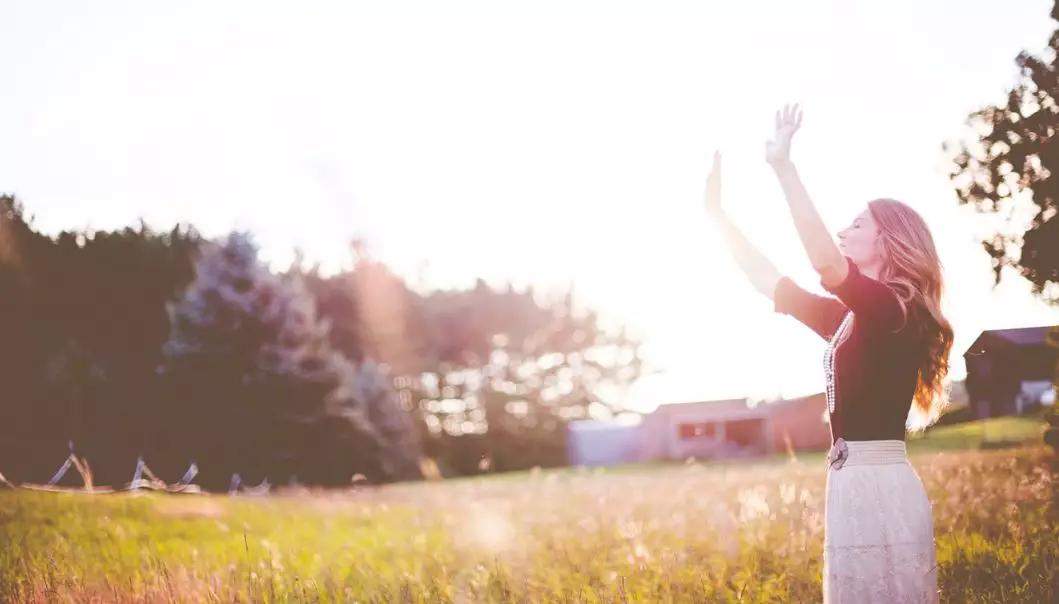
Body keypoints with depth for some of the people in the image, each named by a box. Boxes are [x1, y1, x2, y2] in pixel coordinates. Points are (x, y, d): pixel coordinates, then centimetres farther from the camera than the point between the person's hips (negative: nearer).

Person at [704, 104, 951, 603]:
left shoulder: (895, 308, -10)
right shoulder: (851, 318, 17)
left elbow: (826, 264, -28)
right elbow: (769, 281, 22)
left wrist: (784, 168, -27)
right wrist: (717, 213, 22)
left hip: (879, 486, -9)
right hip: (854, 483, 9)